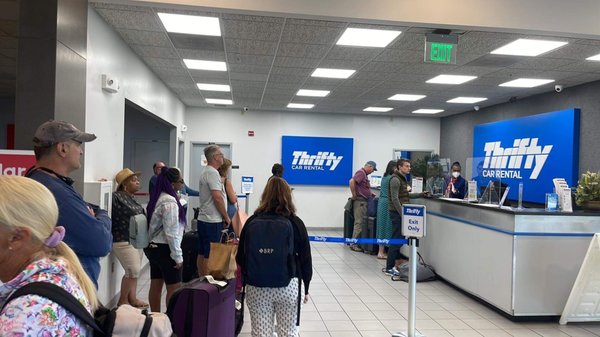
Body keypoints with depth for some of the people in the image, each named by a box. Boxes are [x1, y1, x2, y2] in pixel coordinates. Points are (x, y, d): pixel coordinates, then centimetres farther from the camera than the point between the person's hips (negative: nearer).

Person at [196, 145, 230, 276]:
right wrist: (226, 217, -10)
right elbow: (217, 197, -21)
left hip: (204, 219, 10)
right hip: (212, 221, -10)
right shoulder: (213, 173, -15)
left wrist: (223, 217, 19)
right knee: (209, 255, -6)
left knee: (202, 253, 14)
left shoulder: (205, 172, 17)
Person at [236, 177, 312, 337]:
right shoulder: (296, 223, -5)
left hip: (257, 286, 1)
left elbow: (241, 258, 2)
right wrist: (306, 288, 10)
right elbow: (305, 259, -1)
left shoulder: (252, 222, -4)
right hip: (288, 285, 0)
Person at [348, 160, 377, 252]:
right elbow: (352, 181, -27)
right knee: (359, 222, -7)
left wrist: (371, 194, 15)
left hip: (363, 201, 10)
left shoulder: (364, 174, 19)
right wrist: (354, 195, -20)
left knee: (362, 222, 12)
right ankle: (354, 244, -3)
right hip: (360, 201, -10)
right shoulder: (361, 172, -13)